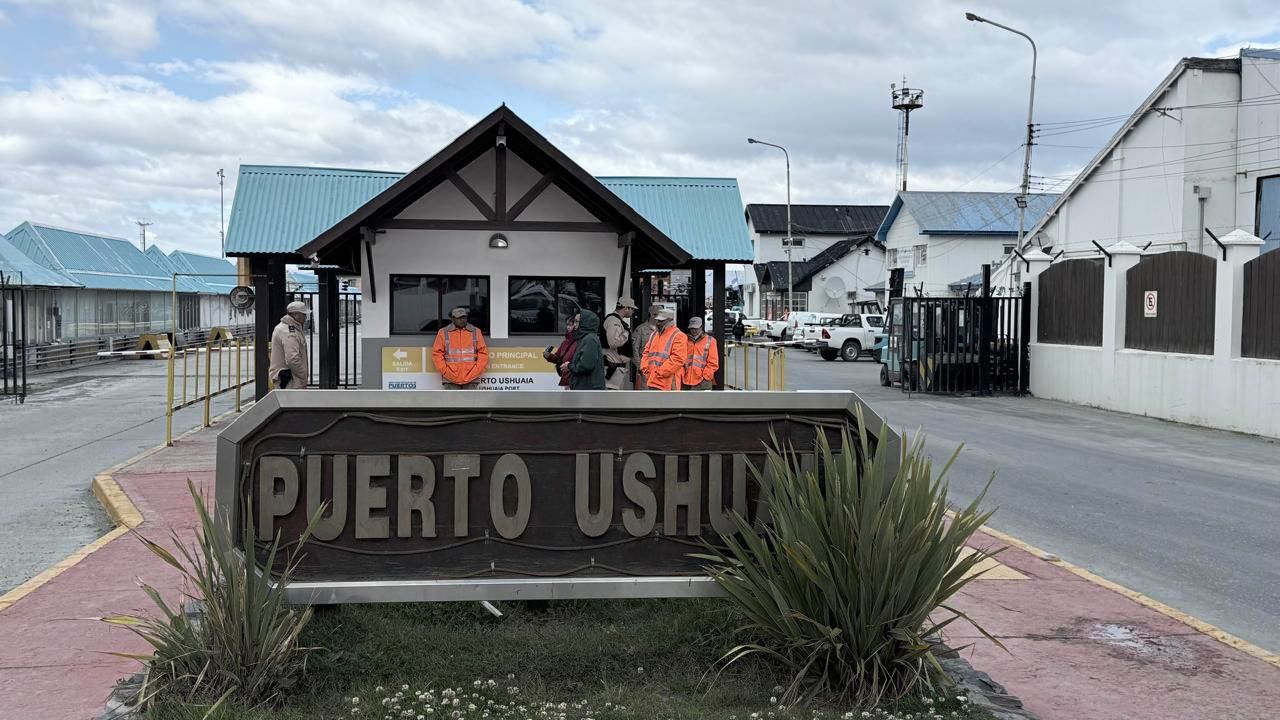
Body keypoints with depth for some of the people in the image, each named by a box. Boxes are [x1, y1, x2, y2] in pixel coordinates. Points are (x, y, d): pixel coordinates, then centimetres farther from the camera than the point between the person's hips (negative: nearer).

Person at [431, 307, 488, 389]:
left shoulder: (476, 332, 7)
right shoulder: (443, 333, 4)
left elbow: (483, 352, 5)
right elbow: (437, 354, 2)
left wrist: (476, 372, -5)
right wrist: (446, 372, -7)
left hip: (471, 379, 1)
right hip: (451, 379, -1)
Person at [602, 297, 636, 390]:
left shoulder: (619, 321, 17)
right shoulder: (613, 321, -17)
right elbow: (613, 342, -28)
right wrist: (626, 335, -15)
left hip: (620, 364, 11)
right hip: (614, 365, -11)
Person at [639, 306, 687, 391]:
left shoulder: (678, 336, -8)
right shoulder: (654, 334, 19)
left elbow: (677, 359, -17)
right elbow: (646, 353, 21)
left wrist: (660, 372, -18)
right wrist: (645, 369, 4)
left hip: (667, 383, -8)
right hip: (652, 381, 8)